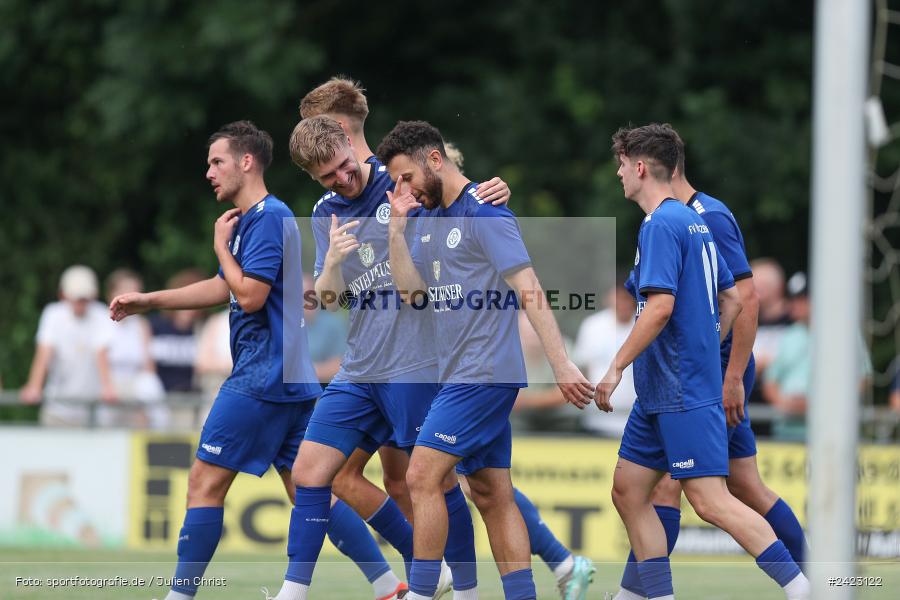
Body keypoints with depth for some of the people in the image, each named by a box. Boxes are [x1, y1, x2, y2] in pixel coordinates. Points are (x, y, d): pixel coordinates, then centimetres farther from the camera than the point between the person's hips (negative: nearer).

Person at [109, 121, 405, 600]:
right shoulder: (252, 218, 18)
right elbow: (224, 289, 27)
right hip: (291, 378, 10)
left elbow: (250, 295, -21)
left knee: (204, 483, -6)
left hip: (261, 379, -10)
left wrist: (221, 245, -6)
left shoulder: (268, 217, -12)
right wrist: (145, 301, 26)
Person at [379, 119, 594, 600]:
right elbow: (412, 292, 9)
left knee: (423, 478, -12)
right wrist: (397, 227, -1)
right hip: (460, 374, 9)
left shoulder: (485, 214, -12)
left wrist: (562, 366, -23)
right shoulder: (427, 217, 14)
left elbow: (529, 290, -17)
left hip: (484, 372, -9)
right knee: (492, 494, 7)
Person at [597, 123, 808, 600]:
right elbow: (731, 300, 22)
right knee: (628, 491, 11)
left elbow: (660, 307, -23)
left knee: (710, 501, -13)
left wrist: (616, 368, -17)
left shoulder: (661, 225, -13)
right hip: (661, 393, 10)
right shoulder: (694, 222, 16)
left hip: (683, 394, -10)